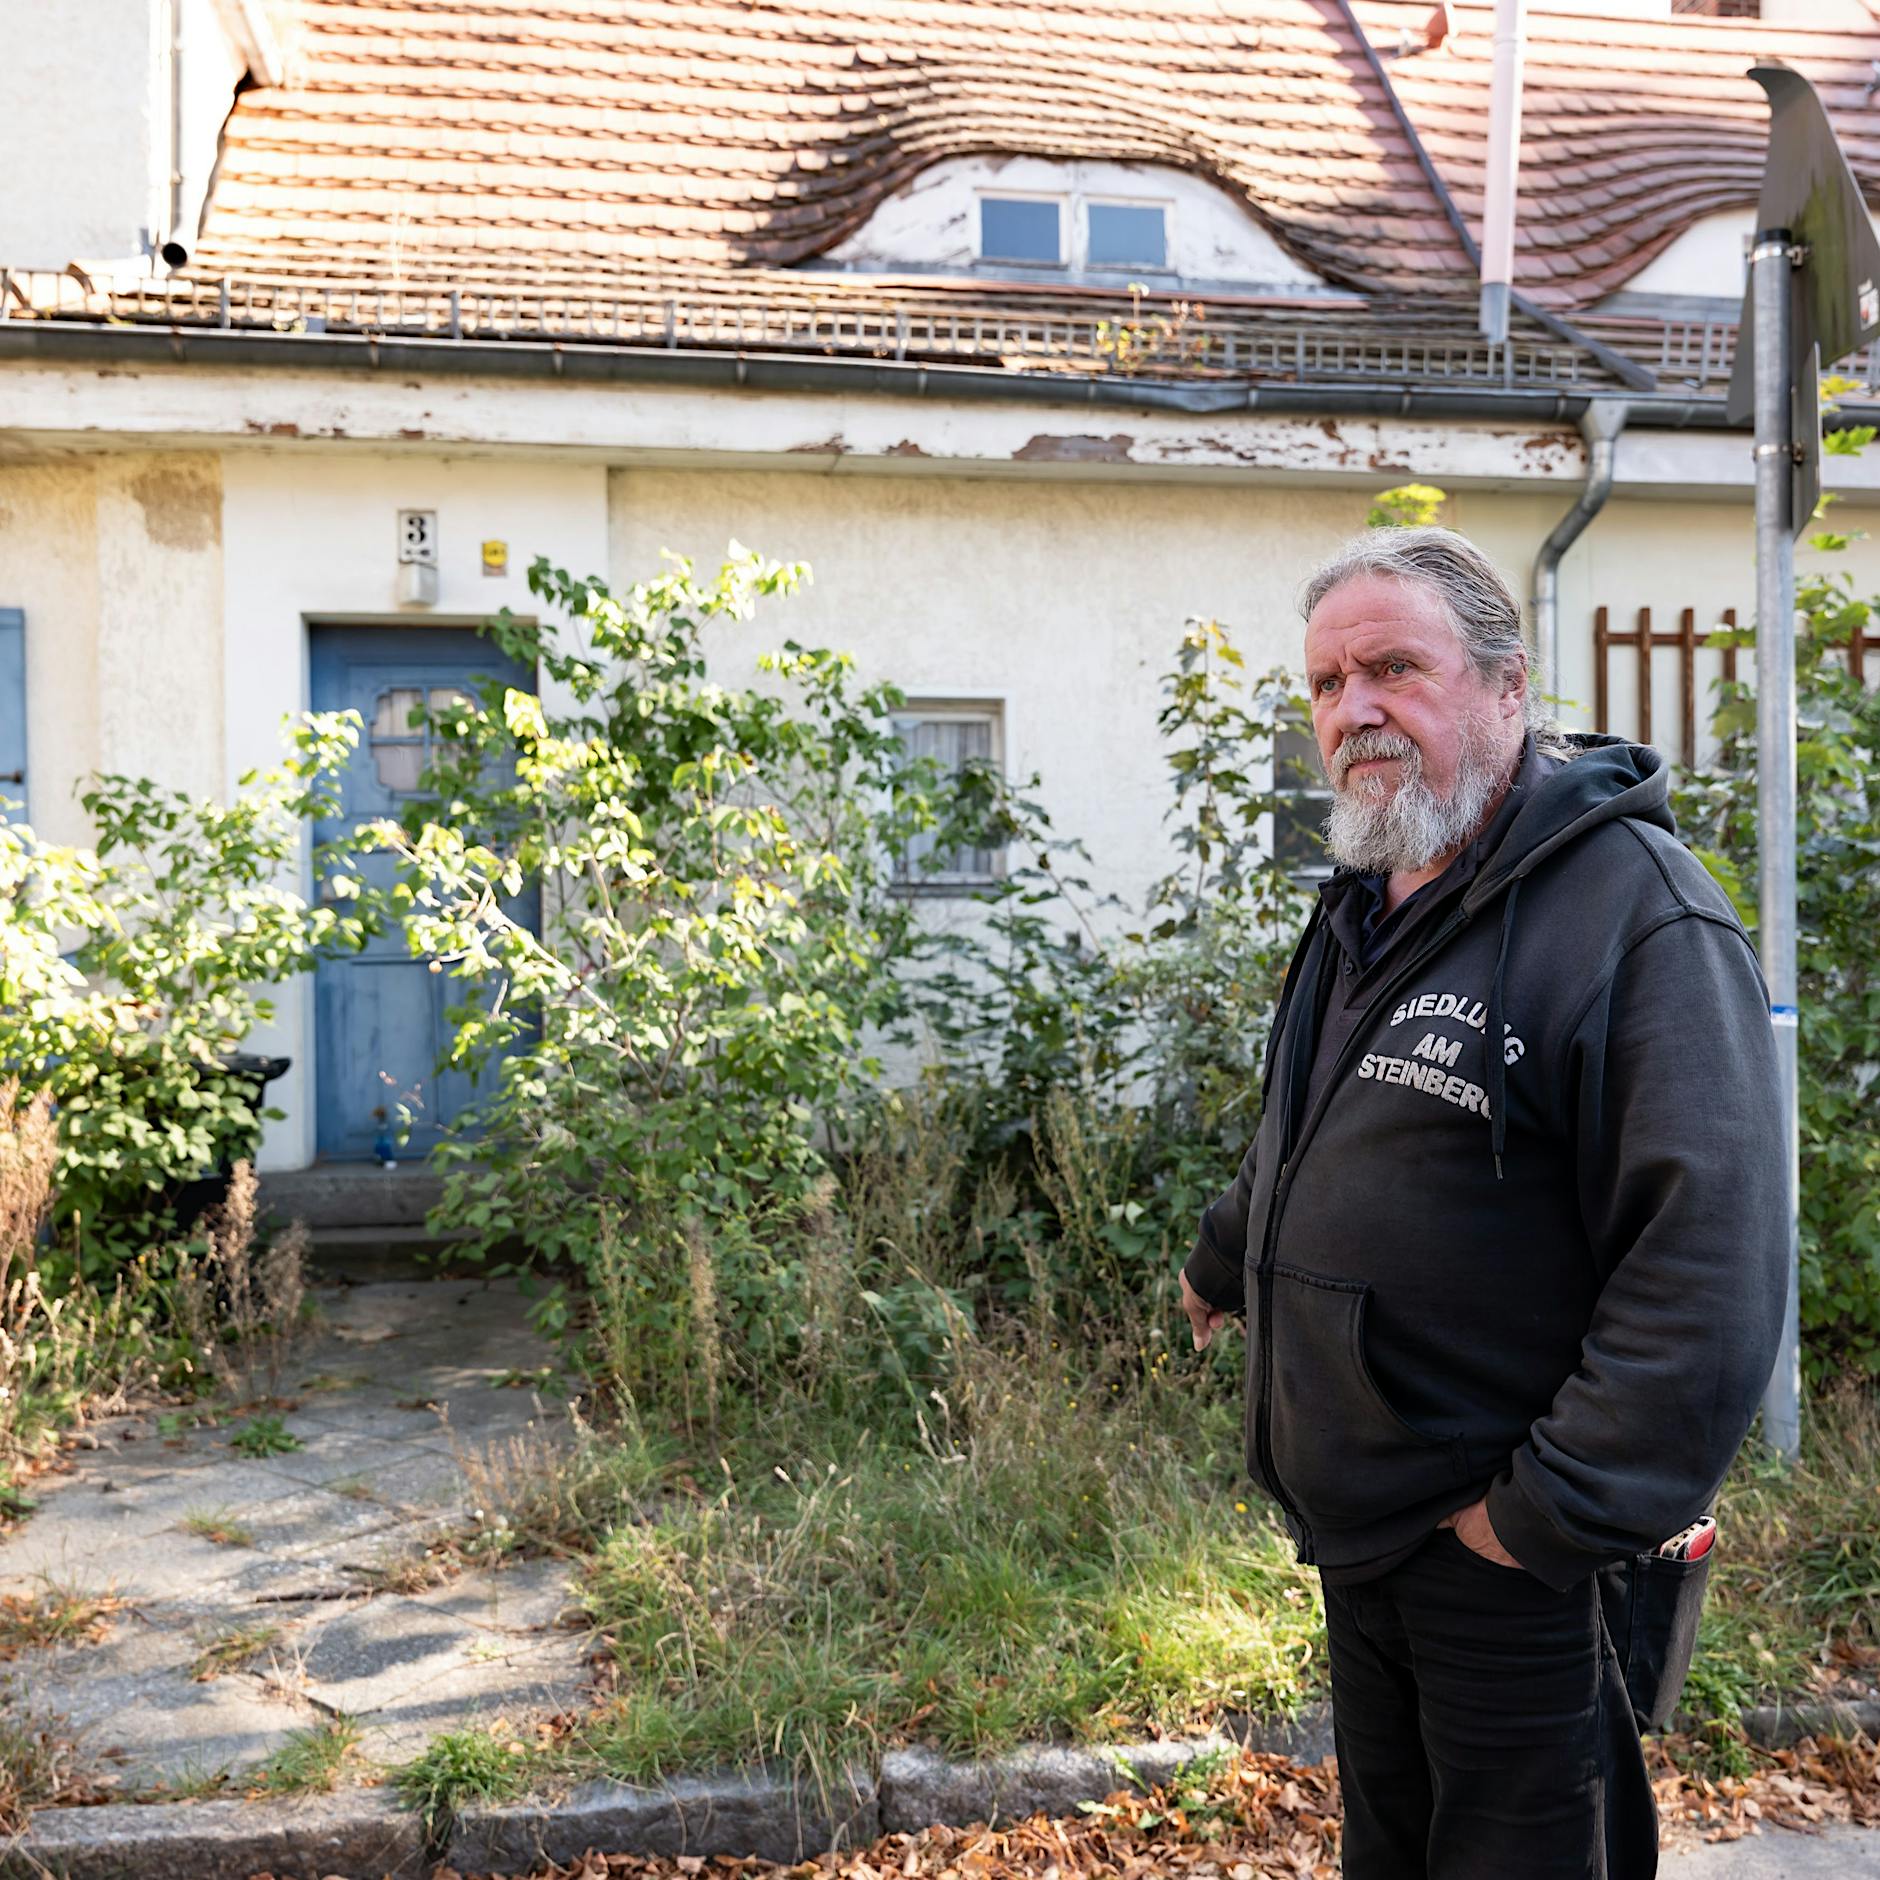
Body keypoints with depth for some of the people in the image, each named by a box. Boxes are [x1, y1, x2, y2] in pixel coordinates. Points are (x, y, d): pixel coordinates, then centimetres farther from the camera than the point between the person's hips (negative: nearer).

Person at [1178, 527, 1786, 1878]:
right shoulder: (1370, 907, 9)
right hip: (1359, 1532, 8)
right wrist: (1224, 1260, 40)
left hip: (1517, 1563, -8)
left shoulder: (1639, 913, -21)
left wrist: (1552, 1514, -24)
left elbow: (1712, 1270, -27)